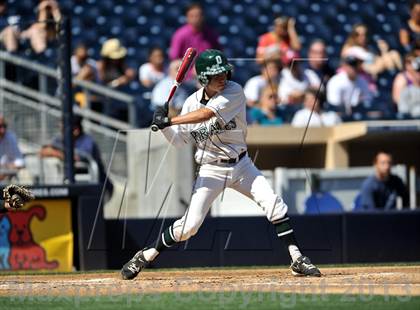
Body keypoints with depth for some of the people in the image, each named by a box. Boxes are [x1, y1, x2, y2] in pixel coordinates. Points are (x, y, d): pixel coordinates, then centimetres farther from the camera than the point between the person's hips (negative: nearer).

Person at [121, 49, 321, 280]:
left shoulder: (234, 92, -14)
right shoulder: (192, 103, -5)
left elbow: (207, 114, -28)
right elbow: (179, 141, 1)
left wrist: (169, 121, -31)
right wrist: (165, 127, -19)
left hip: (241, 165, 0)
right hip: (211, 171, 0)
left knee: (275, 206, -14)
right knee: (189, 225, -6)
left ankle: (297, 260, -5)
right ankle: (145, 256, 11)